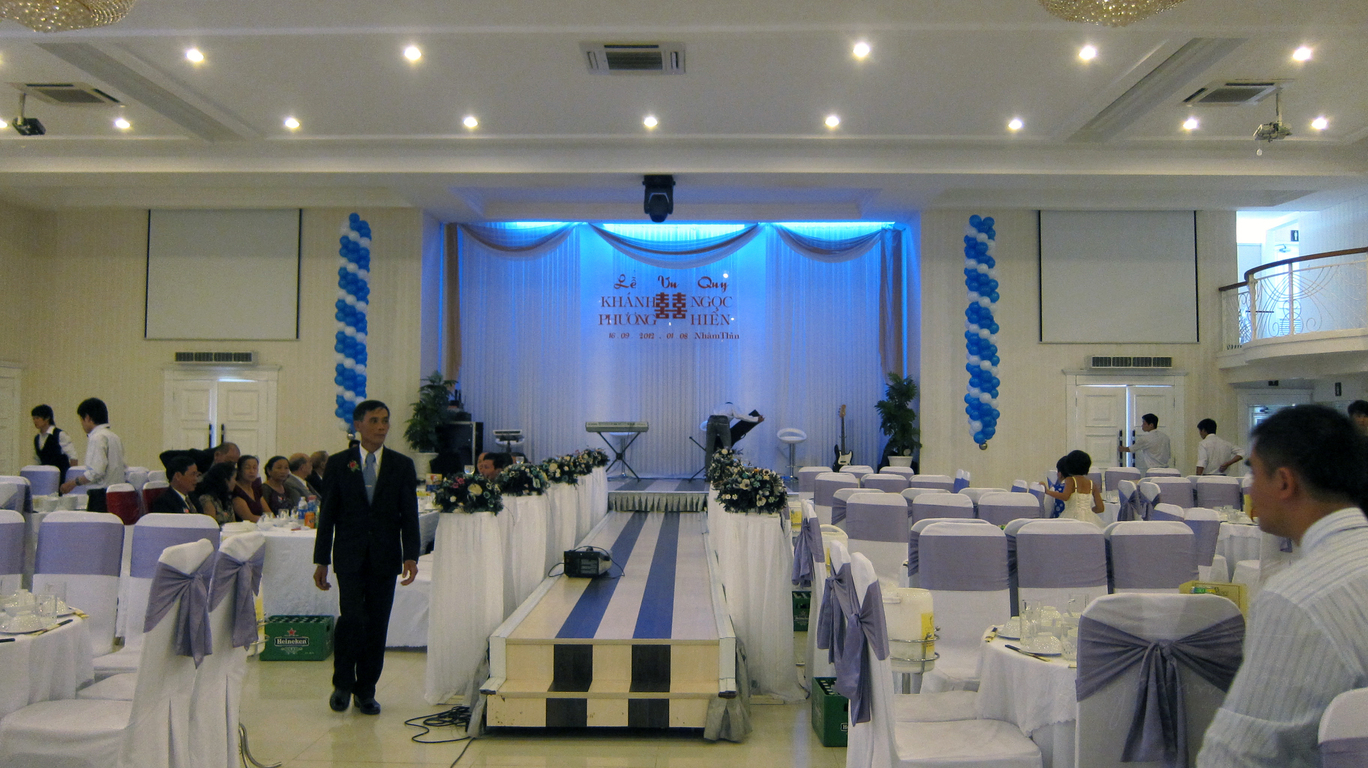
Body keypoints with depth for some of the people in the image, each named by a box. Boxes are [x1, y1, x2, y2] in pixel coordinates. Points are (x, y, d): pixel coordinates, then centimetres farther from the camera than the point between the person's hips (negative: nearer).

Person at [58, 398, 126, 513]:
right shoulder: (115, 437, 16)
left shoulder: (97, 438, -10)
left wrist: (73, 483, -5)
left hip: (100, 495, -8)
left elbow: (96, 471, -18)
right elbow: (124, 470, 18)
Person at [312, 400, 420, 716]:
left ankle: (366, 691, 18)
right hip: (349, 556, -1)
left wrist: (411, 556, -8)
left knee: (377, 624, 4)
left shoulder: (402, 465, 6)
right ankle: (342, 684, 10)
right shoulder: (338, 463, 5)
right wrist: (321, 560, 3)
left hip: (384, 557, 1)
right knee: (352, 617, -12)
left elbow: (410, 515, 3)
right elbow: (327, 513, 6)